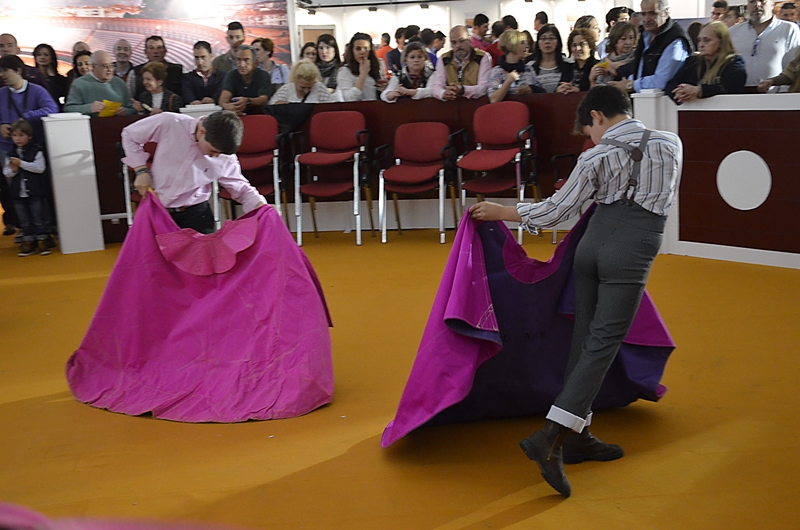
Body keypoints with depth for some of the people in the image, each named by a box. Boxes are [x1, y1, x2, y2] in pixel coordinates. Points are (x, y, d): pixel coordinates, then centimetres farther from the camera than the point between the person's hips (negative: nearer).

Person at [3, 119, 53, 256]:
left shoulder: (36, 151, -6)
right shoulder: (11, 155, 8)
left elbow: (40, 168, -18)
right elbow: (5, 172, 8)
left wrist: (21, 164, -21)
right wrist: (13, 170, -14)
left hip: (36, 193, -4)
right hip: (18, 193, 5)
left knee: (39, 218, 3)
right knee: (24, 220, 10)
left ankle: (42, 240, 12)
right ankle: (28, 242, 17)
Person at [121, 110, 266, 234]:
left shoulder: (226, 158, -11)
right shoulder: (170, 124, -17)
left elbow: (243, 189, 0)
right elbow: (130, 134, -2)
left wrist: (263, 208, -19)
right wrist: (141, 170, -10)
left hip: (195, 215, 1)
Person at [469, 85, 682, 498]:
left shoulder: (596, 158, 3)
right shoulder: (671, 145, 8)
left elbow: (555, 210, 6)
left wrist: (498, 212, 18)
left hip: (594, 242, 2)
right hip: (633, 249, -2)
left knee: (585, 336, 11)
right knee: (603, 342, -4)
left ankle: (577, 437, 20)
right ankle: (549, 439, -13)